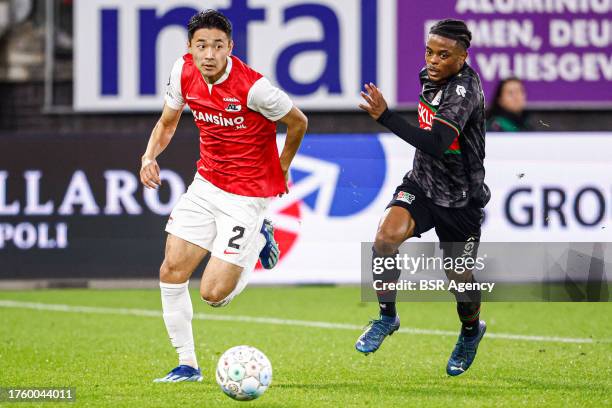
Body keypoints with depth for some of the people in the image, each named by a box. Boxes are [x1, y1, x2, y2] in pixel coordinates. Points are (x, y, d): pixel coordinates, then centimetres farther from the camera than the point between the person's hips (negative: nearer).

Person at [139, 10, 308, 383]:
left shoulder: (253, 87, -24)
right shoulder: (184, 72, -6)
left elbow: (298, 122, -7)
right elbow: (168, 122, 12)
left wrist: (280, 170, 6)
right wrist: (150, 156, -7)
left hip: (246, 197, -6)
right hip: (206, 184, 6)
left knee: (214, 293, -9)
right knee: (172, 271, -2)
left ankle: (259, 239, 20)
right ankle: (187, 364, 14)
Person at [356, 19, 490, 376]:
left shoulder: (465, 88, -26)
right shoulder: (430, 77, -1)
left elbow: (437, 144, -39)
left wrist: (385, 116, -43)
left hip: (460, 199, -5)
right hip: (421, 185, 5)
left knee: (459, 276, 10)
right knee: (387, 235, -24)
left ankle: (472, 328, 44)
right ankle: (387, 316, -5)